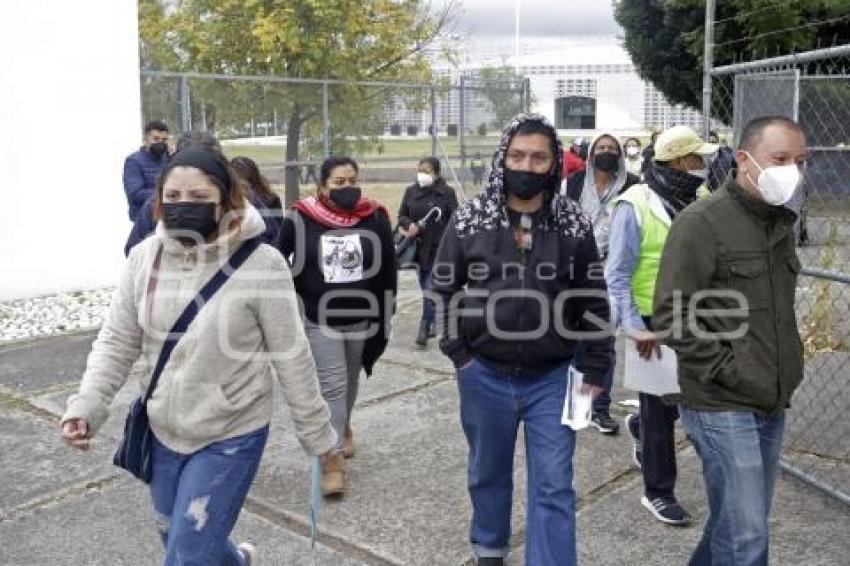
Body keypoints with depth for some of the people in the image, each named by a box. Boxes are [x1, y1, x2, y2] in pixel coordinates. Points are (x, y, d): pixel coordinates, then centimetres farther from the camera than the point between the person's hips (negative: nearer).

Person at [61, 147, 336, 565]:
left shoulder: (260, 264, -20)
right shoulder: (145, 257, -6)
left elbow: (291, 357, -12)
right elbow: (118, 341, 2)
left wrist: (316, 433, -5)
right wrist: (86, 405, -10)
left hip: (231, 437, -5)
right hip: (163, 431, 6)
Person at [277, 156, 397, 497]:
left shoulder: (375, 219, -6)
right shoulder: (301, 220, -11)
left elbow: (387, 274, 1)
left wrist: (383, 323, 2)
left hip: (363, 319, 3)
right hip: (320, 321, -3)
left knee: (350, 382, 19)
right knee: (333, 386, -6)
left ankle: (341, 427, 46)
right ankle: (333, 459, 1)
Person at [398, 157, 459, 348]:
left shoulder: (447, 193, -6)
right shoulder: (411, 191, 5)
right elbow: (402, 216, 11)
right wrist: (409, 225, -12)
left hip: (439, 249, -4)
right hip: (419, 247, 5)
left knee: (431, 290, -8)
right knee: (425, 288, 14)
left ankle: (424, 330, -4)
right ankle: (432, 323, 30)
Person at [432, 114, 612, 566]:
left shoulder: (574, 223, -4)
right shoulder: (469, 219, -6)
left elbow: (593, 298, 2)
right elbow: (443, 288, 2)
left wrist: (595, 368, 0)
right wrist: (458, 353, -3)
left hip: (551, 378, -1)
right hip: (484, 376, 1)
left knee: (554, 487, 2)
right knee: (488, 472, 20)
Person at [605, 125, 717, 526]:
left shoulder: (701, 201, 3)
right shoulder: (636, 206, -15)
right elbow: (617, 275, -15)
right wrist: (633, 327, -23)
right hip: (654, 320, -6)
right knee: (659, 406, 6)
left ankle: (641, 427, 45)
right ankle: (658, 492, 22)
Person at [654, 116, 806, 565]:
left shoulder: (781, 223, 12)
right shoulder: (702, 222, -13)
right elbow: (671, 314, -17)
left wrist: (789, 367, 13)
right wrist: (728, 371, -18)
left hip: (772, 404, 8)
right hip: (723, 406, -8)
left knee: (744, 522, 18)